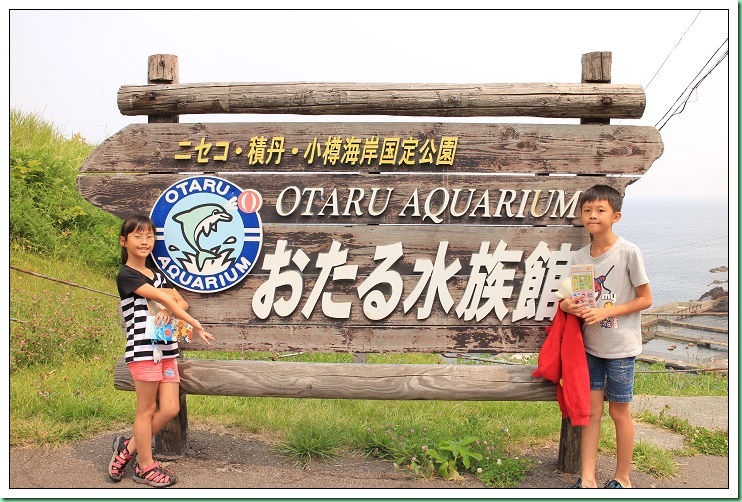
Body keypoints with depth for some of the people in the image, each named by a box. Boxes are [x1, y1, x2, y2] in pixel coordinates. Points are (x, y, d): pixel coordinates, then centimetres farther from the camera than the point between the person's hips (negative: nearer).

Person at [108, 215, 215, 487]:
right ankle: (145, 467, 19)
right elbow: (163, 298, -13)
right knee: (147, 409, 3)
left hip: (166, 349, 7)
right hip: (143, 349, -7)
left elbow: (182, 303, 17)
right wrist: (195, 324, -15)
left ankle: (129, 447, 24)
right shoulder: (126, 275, -6)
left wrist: (169, 309, -7)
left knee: (170, 409, 4)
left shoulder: (156, 274, 18)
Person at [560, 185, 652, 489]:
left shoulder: (629, 252, -13)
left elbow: (645, 299, -9)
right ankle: (587, 479, 15)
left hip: (620, 347, -4)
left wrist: (606, 312, -19)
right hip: (591, 345, 4)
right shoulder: (579, 257, 2)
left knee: (619, 411, 7)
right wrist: (567, 305, -11)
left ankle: (622, 478, 24)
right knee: (591, 410, 7)